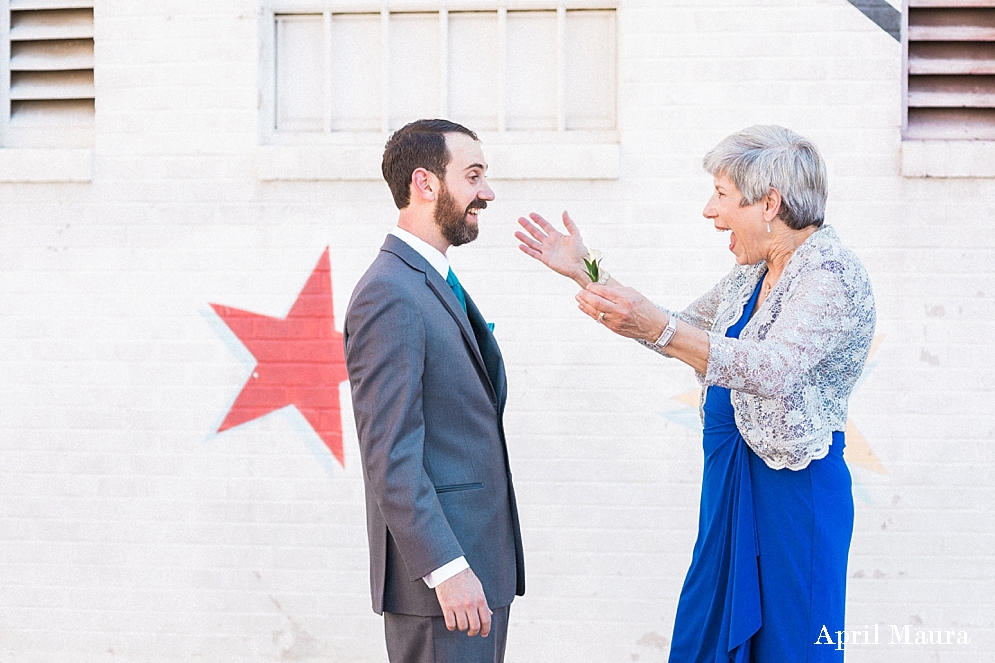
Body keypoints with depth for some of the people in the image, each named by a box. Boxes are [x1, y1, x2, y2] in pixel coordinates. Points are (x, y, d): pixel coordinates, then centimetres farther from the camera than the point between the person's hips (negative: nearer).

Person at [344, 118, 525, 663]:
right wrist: (447, 569, -23)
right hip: (440, 564, -10)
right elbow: (390, 456, -21)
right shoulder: (390, 296, -16)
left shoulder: (438, 287, 17)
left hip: (478, 562, 10)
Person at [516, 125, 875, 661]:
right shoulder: (754, 273, 11)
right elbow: (680, 333, 21)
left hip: (793, 491, -9)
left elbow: (772, 370, -33)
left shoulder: (831, 274, -18)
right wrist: (584, 275, 15)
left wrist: (655, 327, -43)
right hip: (729, 481, 9)